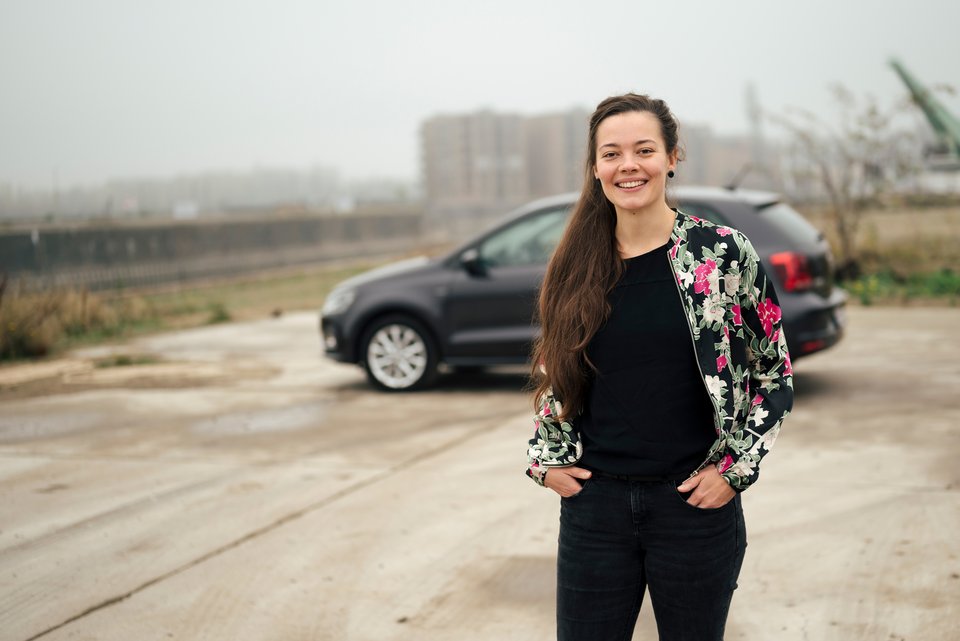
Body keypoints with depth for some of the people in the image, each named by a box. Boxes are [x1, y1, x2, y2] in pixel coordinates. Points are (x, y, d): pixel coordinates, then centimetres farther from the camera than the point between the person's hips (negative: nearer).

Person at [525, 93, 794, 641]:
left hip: (695, 504, -2)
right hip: (593, 503, 3)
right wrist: (546, 457, 6)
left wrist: (735, 469, -6)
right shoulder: (576, 266, 3)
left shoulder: (725, 255, -6)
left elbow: (777, 376, 1)